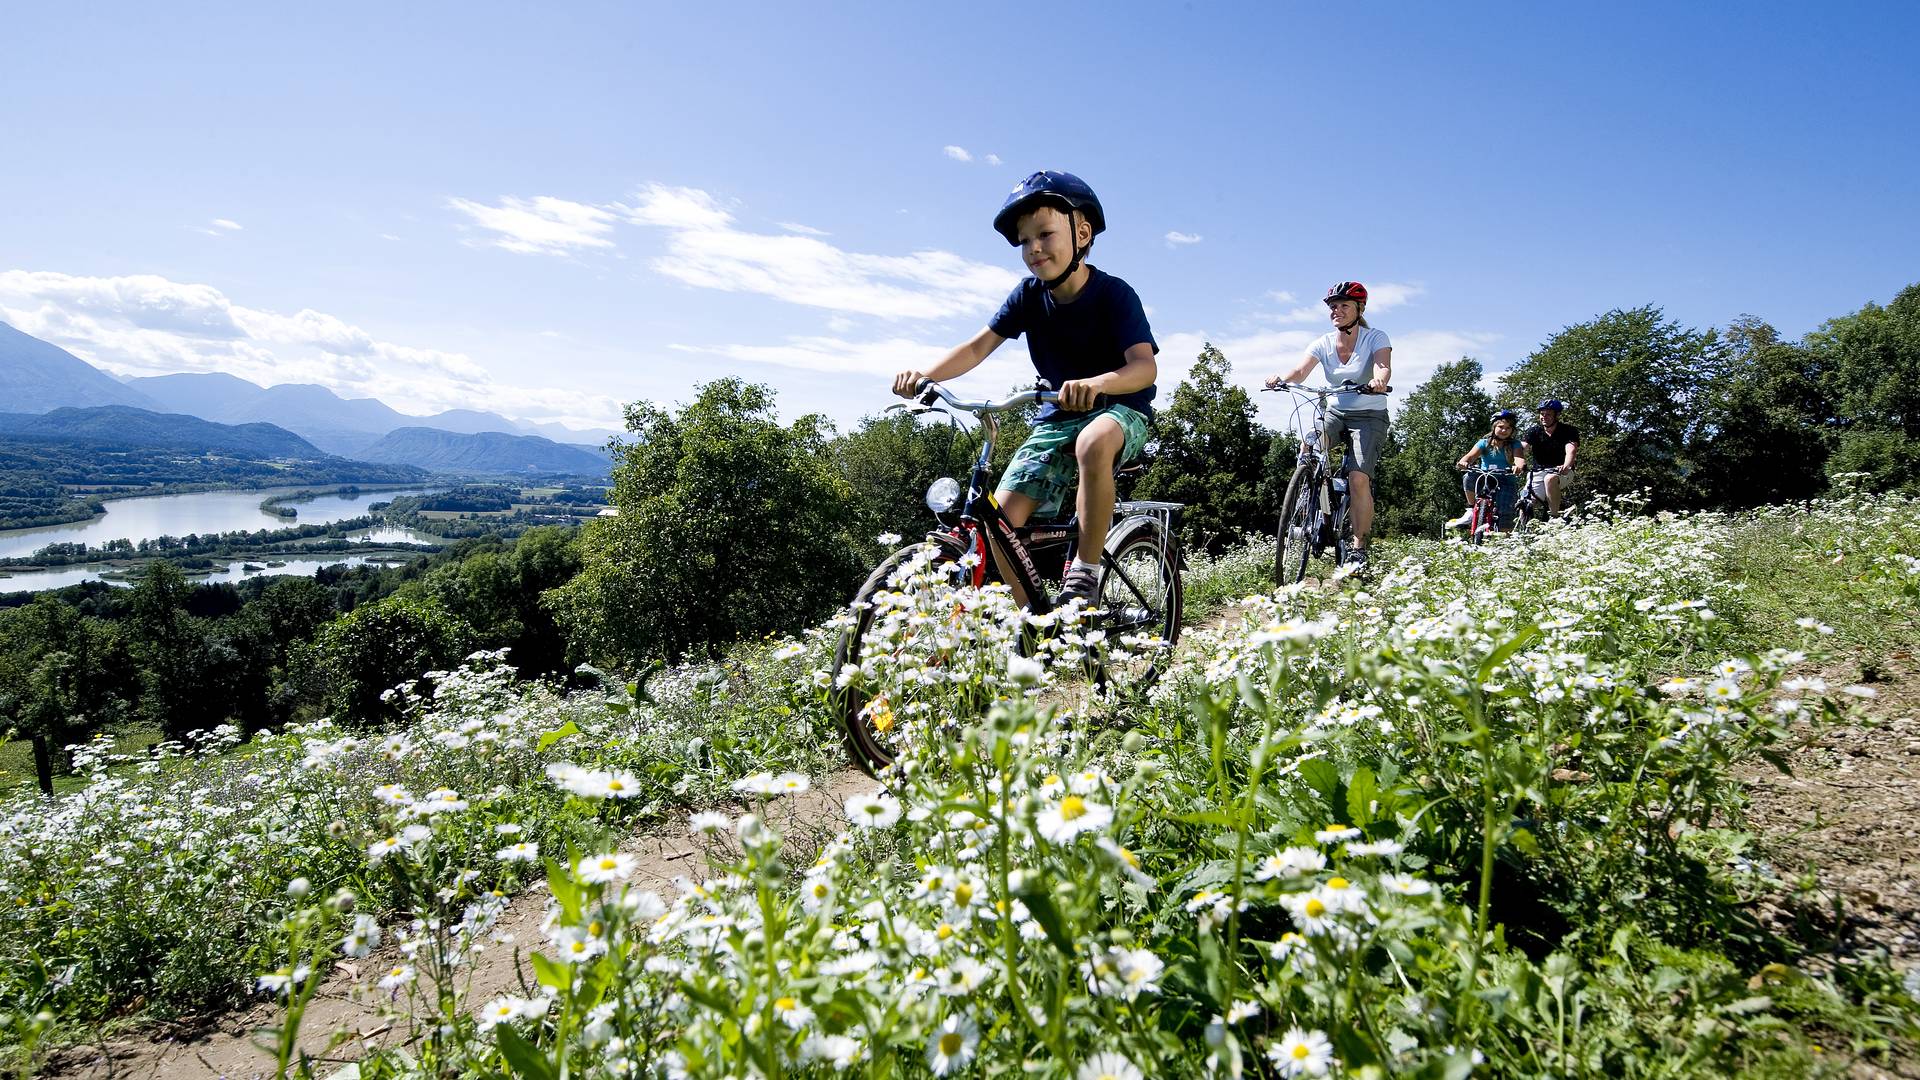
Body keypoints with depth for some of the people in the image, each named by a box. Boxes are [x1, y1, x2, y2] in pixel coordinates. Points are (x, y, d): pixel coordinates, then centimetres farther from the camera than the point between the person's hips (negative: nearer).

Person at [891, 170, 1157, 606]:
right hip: (1057, 416, 5)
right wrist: (926, 375, -26)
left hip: (1119, 410, -5)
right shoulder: (1030, 295, -2)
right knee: (1002, 515, -14)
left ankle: (1084, 573, -26)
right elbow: (980, 345, -7)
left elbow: (1145, 366, -27)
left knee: (1092, 443, -43)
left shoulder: (1114, 294, -15)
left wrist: (1096, 383, -50)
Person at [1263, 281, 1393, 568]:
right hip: (1335, 412, 3)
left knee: (1358, 479, -21)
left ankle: (1359, 547, -8)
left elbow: (1383, 365, -29)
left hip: (1369, 416, -3)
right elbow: (1301, 370, -19)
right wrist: (1281, 379, -42)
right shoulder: (1323, 344, -2)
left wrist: (1380, 380, -53)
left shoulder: (1375, 338, -9)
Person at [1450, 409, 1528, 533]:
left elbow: (1519, 458, -15)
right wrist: (1463, 462, -35)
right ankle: (1471, 511, -16)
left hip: (1506, 482, -1)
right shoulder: (1484, 443, 7)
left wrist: (1519, 465, -41)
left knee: (1505, 515, -18)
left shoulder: (1515, 444, 6)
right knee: (1469, 477, -32)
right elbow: (1471, 456, -9)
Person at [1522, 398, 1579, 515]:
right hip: (1538, 472, 3)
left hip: (1560, 471, -2)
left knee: (1550, 479, -36)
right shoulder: (1534, 431, -3)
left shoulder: (1568, 431, -8)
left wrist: (1566, 466, -50)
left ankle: (1555, 517, -26)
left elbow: (1571, 450, -27)